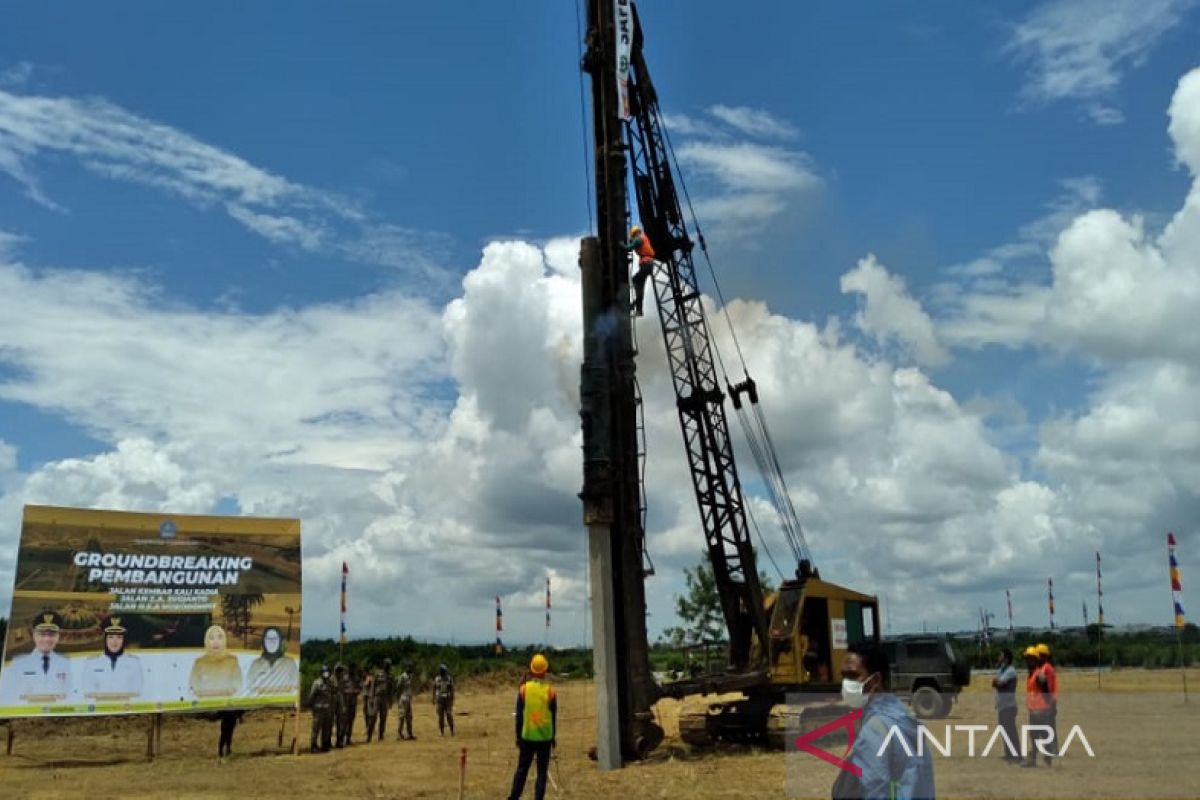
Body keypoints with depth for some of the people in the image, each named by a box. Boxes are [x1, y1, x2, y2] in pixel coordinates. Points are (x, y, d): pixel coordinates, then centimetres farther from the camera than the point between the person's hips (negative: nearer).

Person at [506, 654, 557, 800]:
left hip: (527, 736, 1)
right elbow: (554, 716, 2)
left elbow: (519, 715, 0)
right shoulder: (550, 690, -5)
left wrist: (518, 736, 10)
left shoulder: (523, 689, -5)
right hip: (545, 737, -1)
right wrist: (553, 737, 12)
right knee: (542, 771, 6)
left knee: (522, 769, 12)